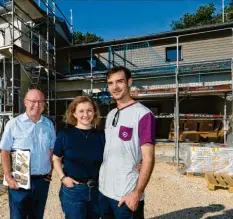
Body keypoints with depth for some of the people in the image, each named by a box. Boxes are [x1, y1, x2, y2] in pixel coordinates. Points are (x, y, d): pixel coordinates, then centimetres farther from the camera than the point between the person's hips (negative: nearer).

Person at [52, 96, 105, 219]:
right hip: (73, 189, -3)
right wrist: (62, 177, -10)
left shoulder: (101, 136, 1)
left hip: (97, 190, 3)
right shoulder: (65, 134, -4)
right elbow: (56, 159, 2)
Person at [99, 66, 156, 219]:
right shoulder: (110, 115, 8)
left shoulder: (143, 114, -14)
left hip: (127, 195, -7)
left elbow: (148, 158, -16)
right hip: (104, 190, 7)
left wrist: (137, 193, -19)